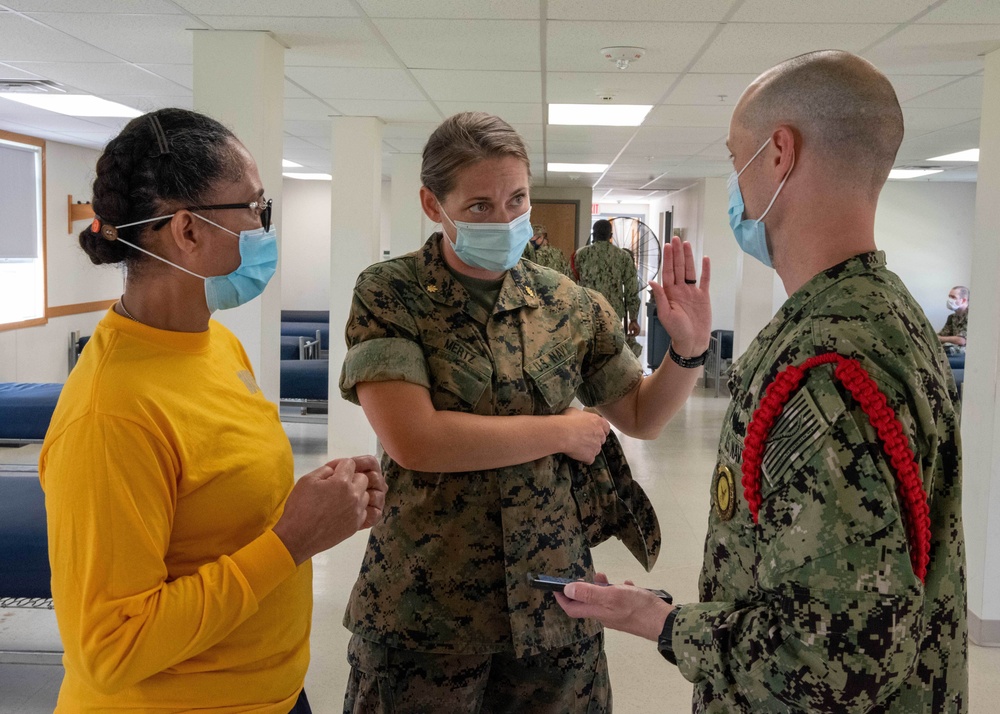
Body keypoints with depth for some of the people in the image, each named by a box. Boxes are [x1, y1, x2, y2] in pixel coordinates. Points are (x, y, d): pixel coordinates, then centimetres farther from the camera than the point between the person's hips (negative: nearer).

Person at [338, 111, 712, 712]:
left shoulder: (571, 306, 1)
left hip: (550, 604, 3)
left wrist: (690, 348, -9)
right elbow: (412, 439, -22)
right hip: (424, 609, -3)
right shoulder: (389, 294, -9)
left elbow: (642, 417, 11)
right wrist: (561, 431, -14)